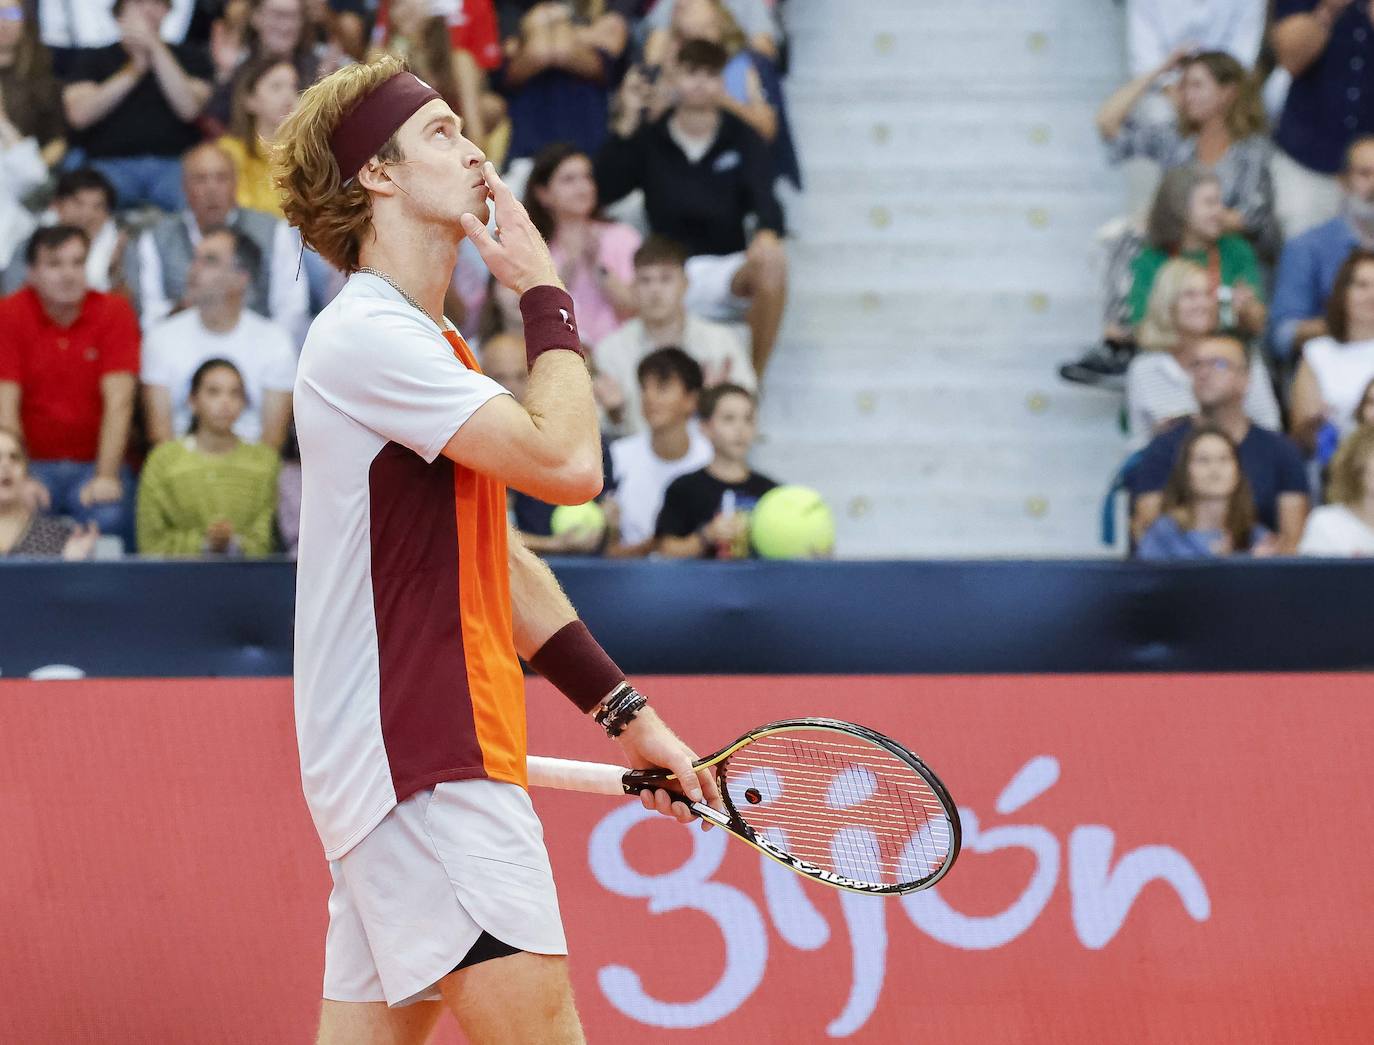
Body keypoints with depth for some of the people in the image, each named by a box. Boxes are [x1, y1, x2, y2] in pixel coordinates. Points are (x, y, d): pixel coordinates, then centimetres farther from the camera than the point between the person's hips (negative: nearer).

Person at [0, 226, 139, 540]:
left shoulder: (114, 312, -1)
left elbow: (118, 401, -9)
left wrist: (106, 478, -19)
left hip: (94, 465, 1)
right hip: (33, 464, 0)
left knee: (109, 518, -31)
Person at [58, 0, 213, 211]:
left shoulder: (191, 57, 20)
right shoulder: (91, 58, 19)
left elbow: (189, 109, 0)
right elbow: (79, 115, 1)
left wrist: (155, 47, -1)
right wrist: (133, 70, 1)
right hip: (111, 161, 0)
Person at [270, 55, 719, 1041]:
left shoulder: (429, 343, 21)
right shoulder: (367, 335, -12)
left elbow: (496, 563, 26)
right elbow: (568, 463, -19)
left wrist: (627, 712, 21)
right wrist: (547, 294, -6)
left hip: (399, 765, 10)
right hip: (425, 773, -10)